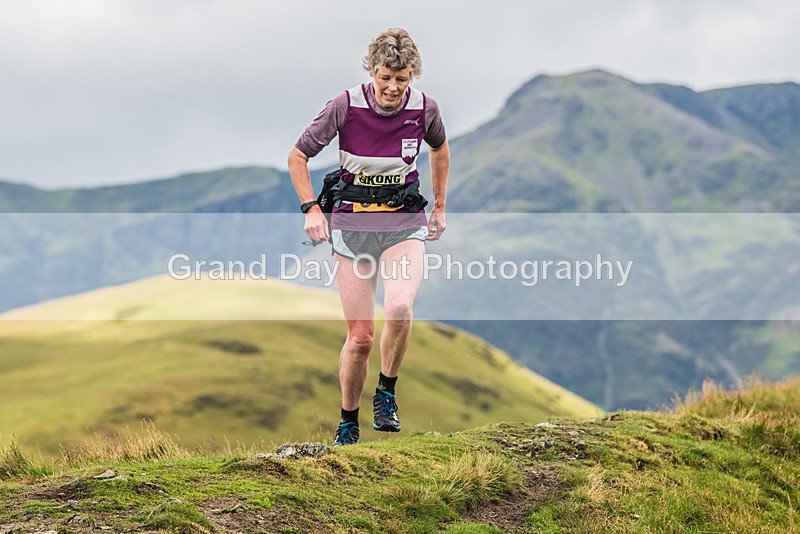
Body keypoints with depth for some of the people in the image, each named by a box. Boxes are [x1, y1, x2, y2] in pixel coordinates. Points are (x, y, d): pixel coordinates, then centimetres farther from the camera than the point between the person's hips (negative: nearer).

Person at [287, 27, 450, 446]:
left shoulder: (424, 108, -6)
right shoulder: (346, 106, -12)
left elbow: (439, 150, 18)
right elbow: (297, 157, 0)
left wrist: (439, 206, 20)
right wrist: (311, 208, -8)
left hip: (405, 223, 1)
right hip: (351, 224, -1)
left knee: (399, 307, -28)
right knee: (360, 337, -2)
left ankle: (386, 393, -4)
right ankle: (347, 423, 19)